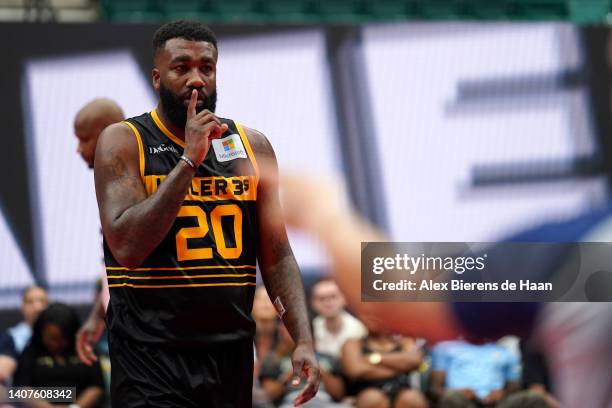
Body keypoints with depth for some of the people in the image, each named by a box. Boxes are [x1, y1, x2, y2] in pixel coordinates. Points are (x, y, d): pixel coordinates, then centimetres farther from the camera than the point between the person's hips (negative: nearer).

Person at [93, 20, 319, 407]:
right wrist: (189, 160, -18)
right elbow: (126, 246, -18)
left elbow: (277, 257, 7)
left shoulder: (252, 146, 7)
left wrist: (304, 341, -5)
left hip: (233, 354, 4)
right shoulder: (123, 142, -4)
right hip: (151, 357, -4)